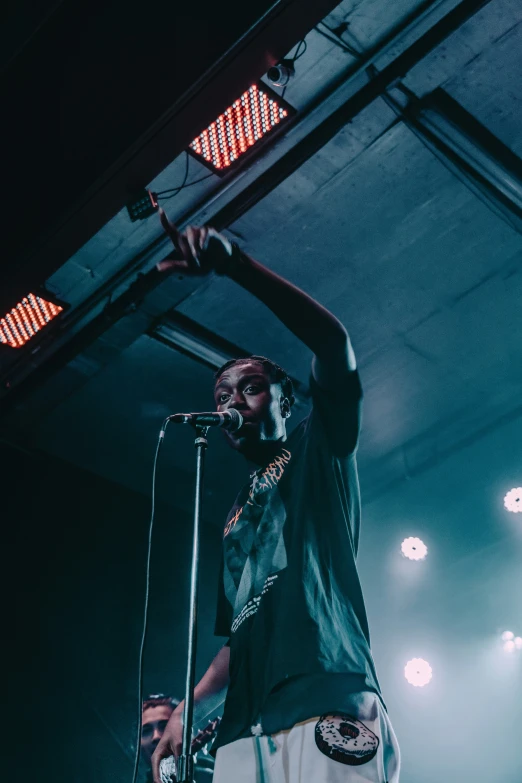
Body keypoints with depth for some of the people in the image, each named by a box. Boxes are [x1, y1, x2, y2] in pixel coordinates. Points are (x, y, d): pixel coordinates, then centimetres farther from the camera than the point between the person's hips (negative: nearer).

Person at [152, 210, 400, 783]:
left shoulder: (319, 448, 13)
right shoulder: (235, 519, 29)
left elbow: (332, 341, -6)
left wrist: (234, 263, -16)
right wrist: (188, 710, 13)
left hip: (328, 713, -6)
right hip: (243, 732, 6)